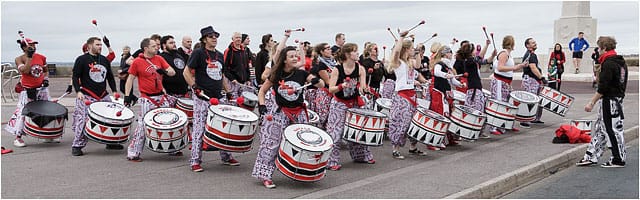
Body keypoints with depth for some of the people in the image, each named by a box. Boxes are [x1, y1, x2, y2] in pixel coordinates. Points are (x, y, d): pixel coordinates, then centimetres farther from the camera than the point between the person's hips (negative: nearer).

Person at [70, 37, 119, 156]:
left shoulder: (105, 60, 14)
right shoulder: (82, 60, -2)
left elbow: (110, 77, 19)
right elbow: (75, 77, -4)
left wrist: (114, 91, 8)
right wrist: (78, 91, -15)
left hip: (103, 96, 6)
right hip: (86, 97, -6)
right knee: (83, 121, -10)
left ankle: (111, 142, 18)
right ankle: (77, 146, 1)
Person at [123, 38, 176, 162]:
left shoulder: (159, 59, 9)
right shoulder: (137, 62, -4)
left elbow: (172, 72, 7)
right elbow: (130, 79, -1)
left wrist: (165, 71, -16)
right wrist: (127, 96, -9)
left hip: (161, 96, 5)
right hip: (147, 99, -5)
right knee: (142, 126, -7)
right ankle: (133, 153, 1)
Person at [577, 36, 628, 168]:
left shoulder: (609, 64, -18)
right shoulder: (621, 62, 13)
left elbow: (603, 87, -22)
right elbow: (622, 83, 18)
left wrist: (592, 102, -17)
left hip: (609, 101, -10)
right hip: (618, 98, 10)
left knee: (613, 130, -1)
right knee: (600, 129, 13)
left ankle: (619, 159, 7)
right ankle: (592, 156, 17)